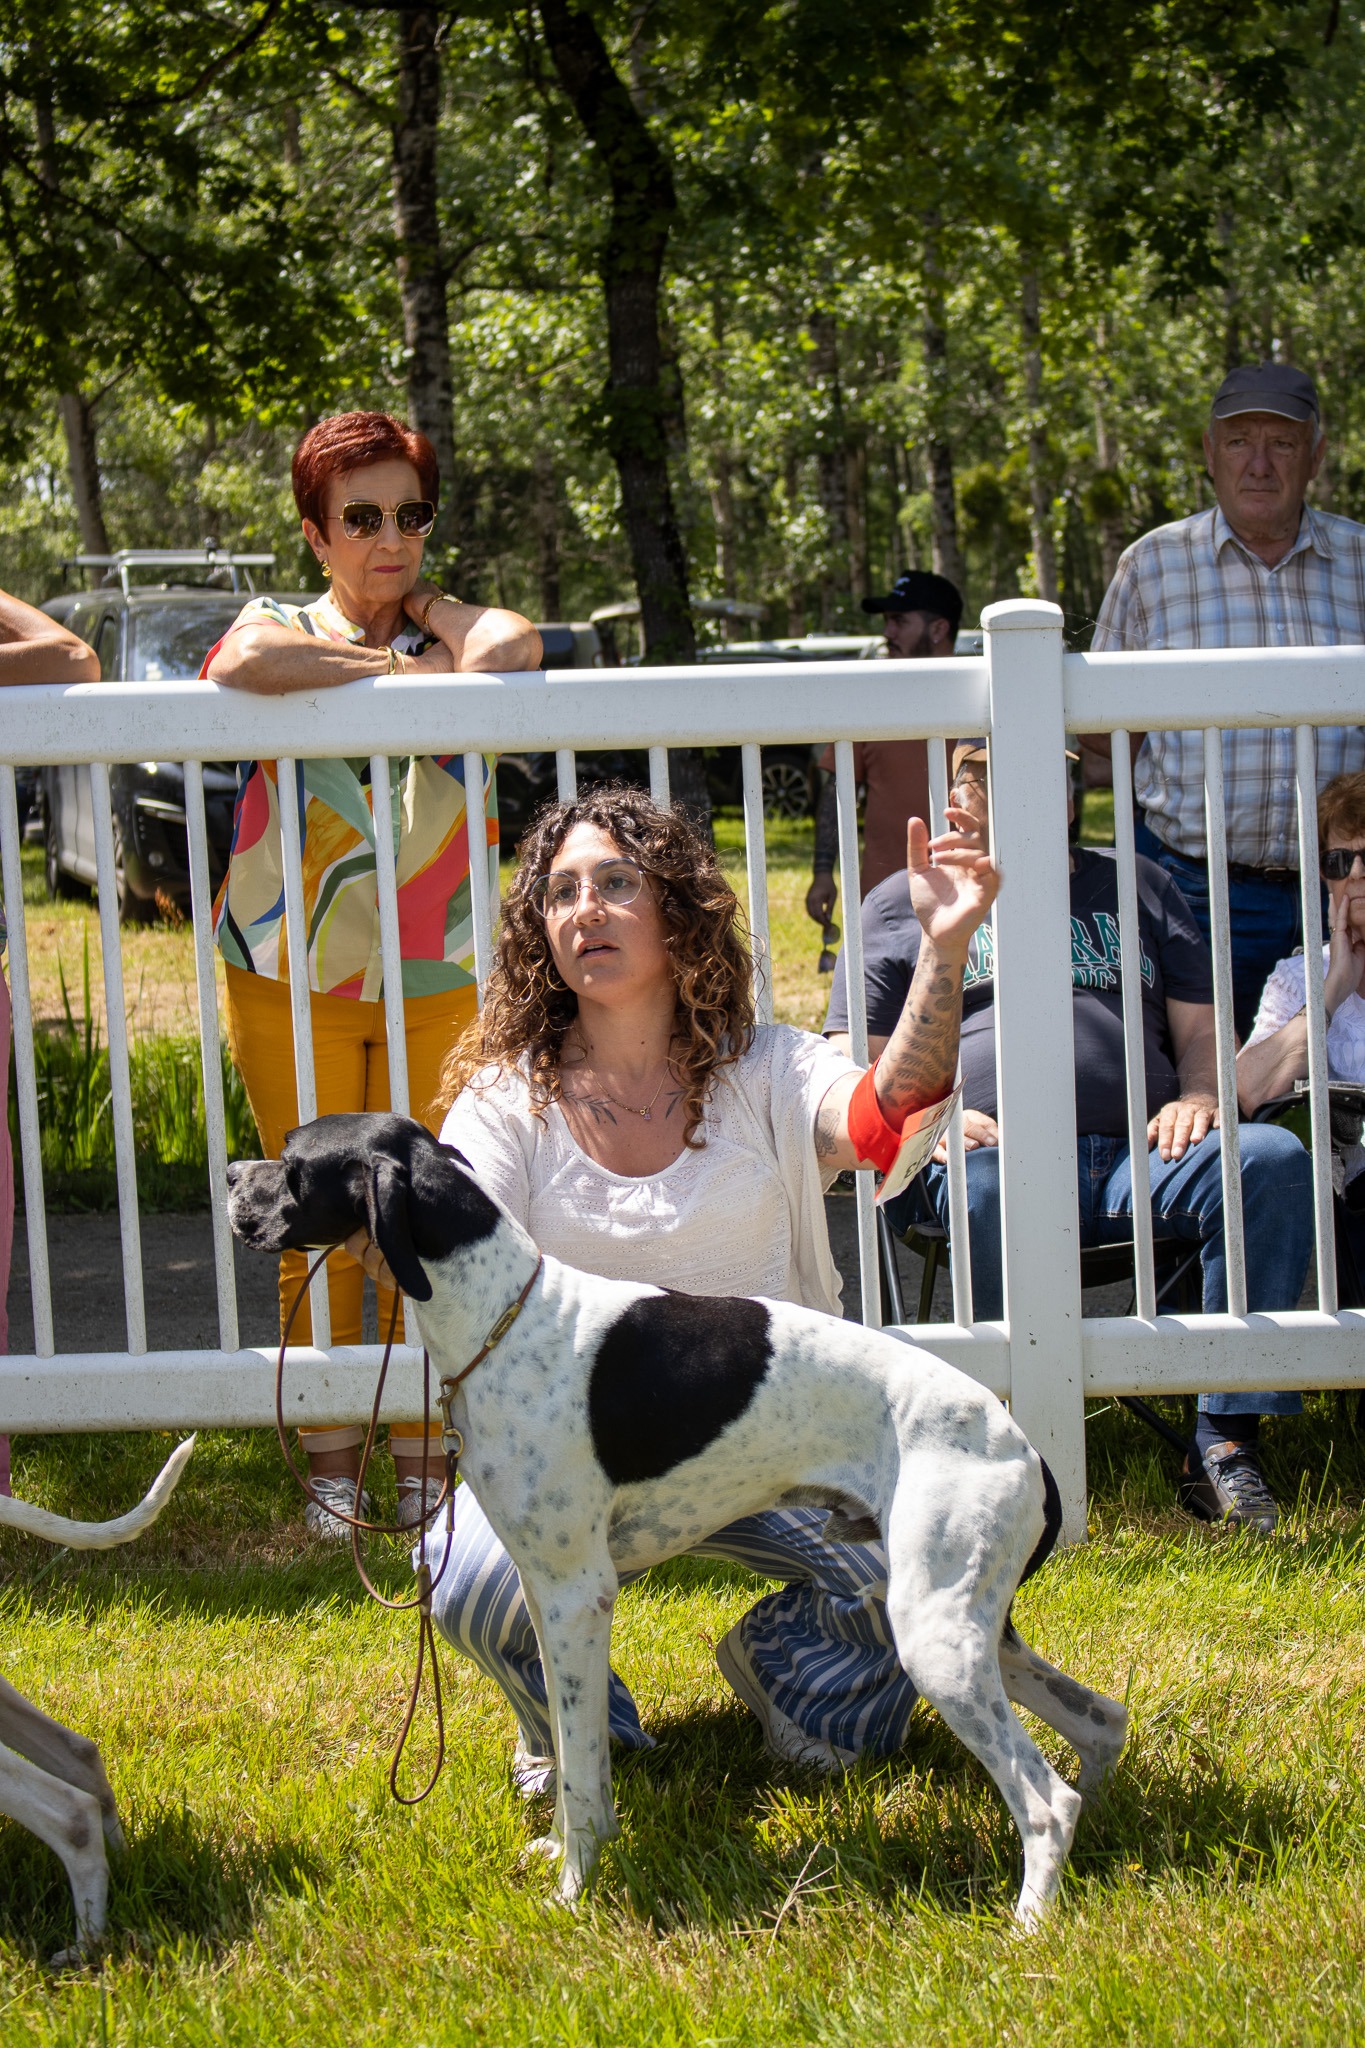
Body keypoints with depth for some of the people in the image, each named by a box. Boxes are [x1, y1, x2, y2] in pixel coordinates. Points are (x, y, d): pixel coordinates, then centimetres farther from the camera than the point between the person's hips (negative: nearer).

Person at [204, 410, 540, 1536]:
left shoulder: (449, 630, 9)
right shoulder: (281, 623, 4)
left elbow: (515, 645, -15)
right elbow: (248, 665, -22)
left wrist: (422, 612, -4)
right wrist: (396, 666, -14)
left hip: (438, 987, 1)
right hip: (291, 986, -1)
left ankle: (423, 1457, 8)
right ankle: (330, 1458, 9)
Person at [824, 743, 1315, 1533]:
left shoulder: (1140, 887, 29)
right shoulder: (903, 904, 23)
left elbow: (1203, 1033, 24)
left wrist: (1199, 1097, -1)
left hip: (1136, 1158, 2)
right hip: (995, 1147, -2)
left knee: (1272, 1158, -29)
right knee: (991, 1186, -41)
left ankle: (1227, 1445, -29)